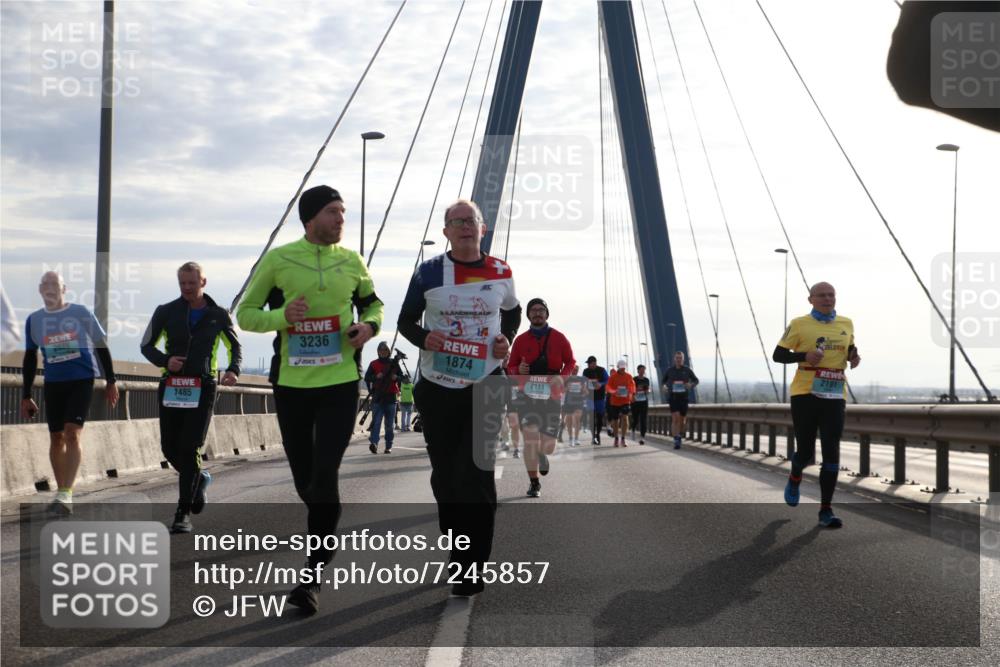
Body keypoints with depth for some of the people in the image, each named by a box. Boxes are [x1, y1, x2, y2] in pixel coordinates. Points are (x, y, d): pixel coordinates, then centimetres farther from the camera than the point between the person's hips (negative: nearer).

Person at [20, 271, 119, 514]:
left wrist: (110, 382, 3)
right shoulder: (34, 320, 7)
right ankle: (61, 493, 19)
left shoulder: (81, 313, -1)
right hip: (53, 384, 4)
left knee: (72, 434, -16)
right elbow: (30, 358, 13)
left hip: (82, 380, -4)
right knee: (56, 438, 7)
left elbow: (101, 347, 5)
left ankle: (66, 494, -20)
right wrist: (26, 396, 12)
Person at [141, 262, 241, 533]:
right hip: (171, 386, 2)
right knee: (170, 448, 3)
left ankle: (183, 513, -5)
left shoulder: (218, 315, 5)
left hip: (202, 388, -2)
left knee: (190, 448, -10)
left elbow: (235, 346, 16)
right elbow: (146, 345, 8)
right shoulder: (166, 312, 4)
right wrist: (165, 360, -13)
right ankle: (198, 478, 35)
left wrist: (233, 370, -4)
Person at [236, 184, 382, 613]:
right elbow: (245, 314, 2)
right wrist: (281, 316, -18)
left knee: (324, 477, -13)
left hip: (340, 384, 0)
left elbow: (372, 304, 19)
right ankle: (325, 533, 43)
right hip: (292, 384, 1)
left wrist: (369, 326, -4)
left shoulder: (352, 262, 4)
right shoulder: (278, 260, -2)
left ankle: (313, 578, -7)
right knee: (305, 480, 10)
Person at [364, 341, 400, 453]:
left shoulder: (394, 363, 11)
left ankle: (389, 446, 11)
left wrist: (396, 377, -11)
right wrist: (376, 376, -19)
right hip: (377, 397, -2)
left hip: (391, 397, 2)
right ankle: (373, 443, -27)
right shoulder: (373, 364, 8)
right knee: (376, 421, -15)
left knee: (389, 423, 6)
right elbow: (367, 378, 0)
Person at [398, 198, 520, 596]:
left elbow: (512, 312, 21)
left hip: (486, 384, -1)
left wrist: (506, 339, 0)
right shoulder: (428, 272, -1)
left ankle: (471, 568, -4)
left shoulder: (501, 273, 3)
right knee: (445, 473, 9)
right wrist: (424, 338, -14)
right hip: (437, 385, 1)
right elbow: (406, 321, 7)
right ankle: (458, 547, 28)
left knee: (477, 471, -9)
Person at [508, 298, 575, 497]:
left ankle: (542, 454, 40)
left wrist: (561, 377, -14)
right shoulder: (520, 340, 5)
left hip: (551, 395, 0)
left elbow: (570, 362, 7)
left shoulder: (559, 338, 3)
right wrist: (518, 370, -13)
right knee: (530, 438, -16)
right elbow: (510, 368, 11)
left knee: (548, 447, 1)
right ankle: (534, 483, -3)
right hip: (527, 394, 0)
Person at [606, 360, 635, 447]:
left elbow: (632, 385, 11)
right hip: (614, 401, 0)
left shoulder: (629, 376, 2)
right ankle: (616, 439, 26)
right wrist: (614, 392, -24)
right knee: (615, 421, 9)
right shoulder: (613, 376, -2)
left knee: (625, 417, -18)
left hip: (625, 401, 0)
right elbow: (608, 387, -4)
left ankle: (623, 439, -11)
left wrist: (632, 393, -9)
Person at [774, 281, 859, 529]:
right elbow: (778, 355, 0)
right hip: (805, 395, -3)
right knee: (805, 452, 3)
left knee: (831, 453, -4)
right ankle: (794, 480, 39)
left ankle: (826, 511, 2)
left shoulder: (846, 324, 10)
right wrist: (804, 356, -16)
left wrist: (854, 357, 4)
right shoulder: (799, 324, -2)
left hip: (834, 397, 3)